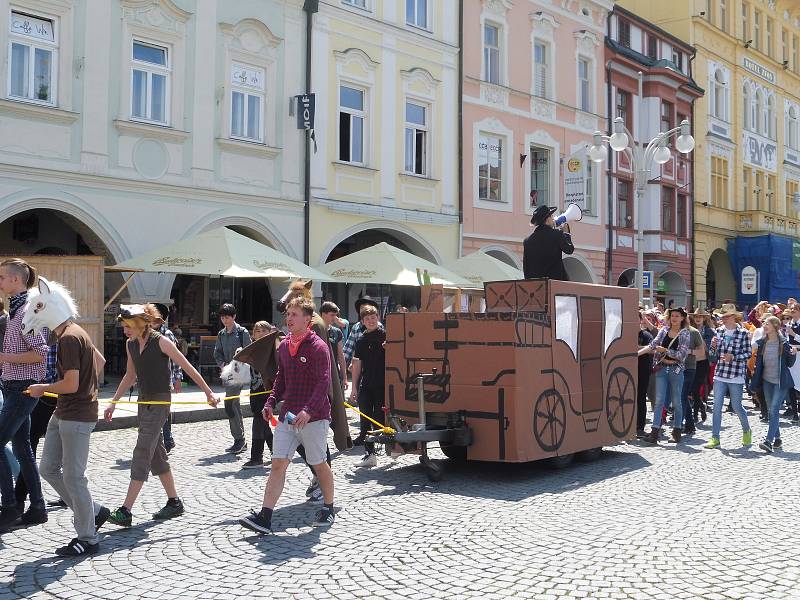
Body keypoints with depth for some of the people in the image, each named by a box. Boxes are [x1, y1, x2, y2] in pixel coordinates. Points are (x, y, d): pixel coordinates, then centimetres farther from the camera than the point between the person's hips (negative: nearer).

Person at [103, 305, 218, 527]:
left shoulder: (161, 342, -13)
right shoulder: (130, 344, 7)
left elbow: (187, 367, -8)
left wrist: (208, 392, -7)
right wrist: (113, 402, 18)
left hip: (160, 401, -8)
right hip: (144, 400, 8)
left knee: (142, 452, -11)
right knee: (156, 454, 12)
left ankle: (125, 511, -12)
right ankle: (174, 503, 23)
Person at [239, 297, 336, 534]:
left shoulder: (318, 347, -11)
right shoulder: (284, 346, 11)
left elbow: (324, 382, -19)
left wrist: (308, 410, -29)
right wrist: (271, 402, 10)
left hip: (313, 417, -6)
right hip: (288, 415, 6)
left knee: (319, 464, 8)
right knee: (278, 463, -2)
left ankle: (328, 509, 28)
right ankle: (264, 517, -6)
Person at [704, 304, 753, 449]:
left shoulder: (743, 333, -5)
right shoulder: (719, 331, 8)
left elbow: (748, 353, -4)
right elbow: (712, 354, 13)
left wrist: (733, 357, -18)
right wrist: (713, 346, -8)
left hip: (736, 377, -4)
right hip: (720, 376, 4)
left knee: (736, 406, 6)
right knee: (717, 406, -1)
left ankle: (747, 431, 33)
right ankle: (715, 438, 3)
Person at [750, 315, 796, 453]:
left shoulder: (784, 343, -7)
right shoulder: (762, 343, 4)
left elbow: (790, 364, 0)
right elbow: (758, 362, 9)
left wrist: (793, 354, -20)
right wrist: (755, 381, 3)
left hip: (781, 381, -5)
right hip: (767, 380, 5)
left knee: (774, 409, -13)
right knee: (770, 410, 11)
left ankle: (768, 441, -18)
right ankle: (777, 438, 23)